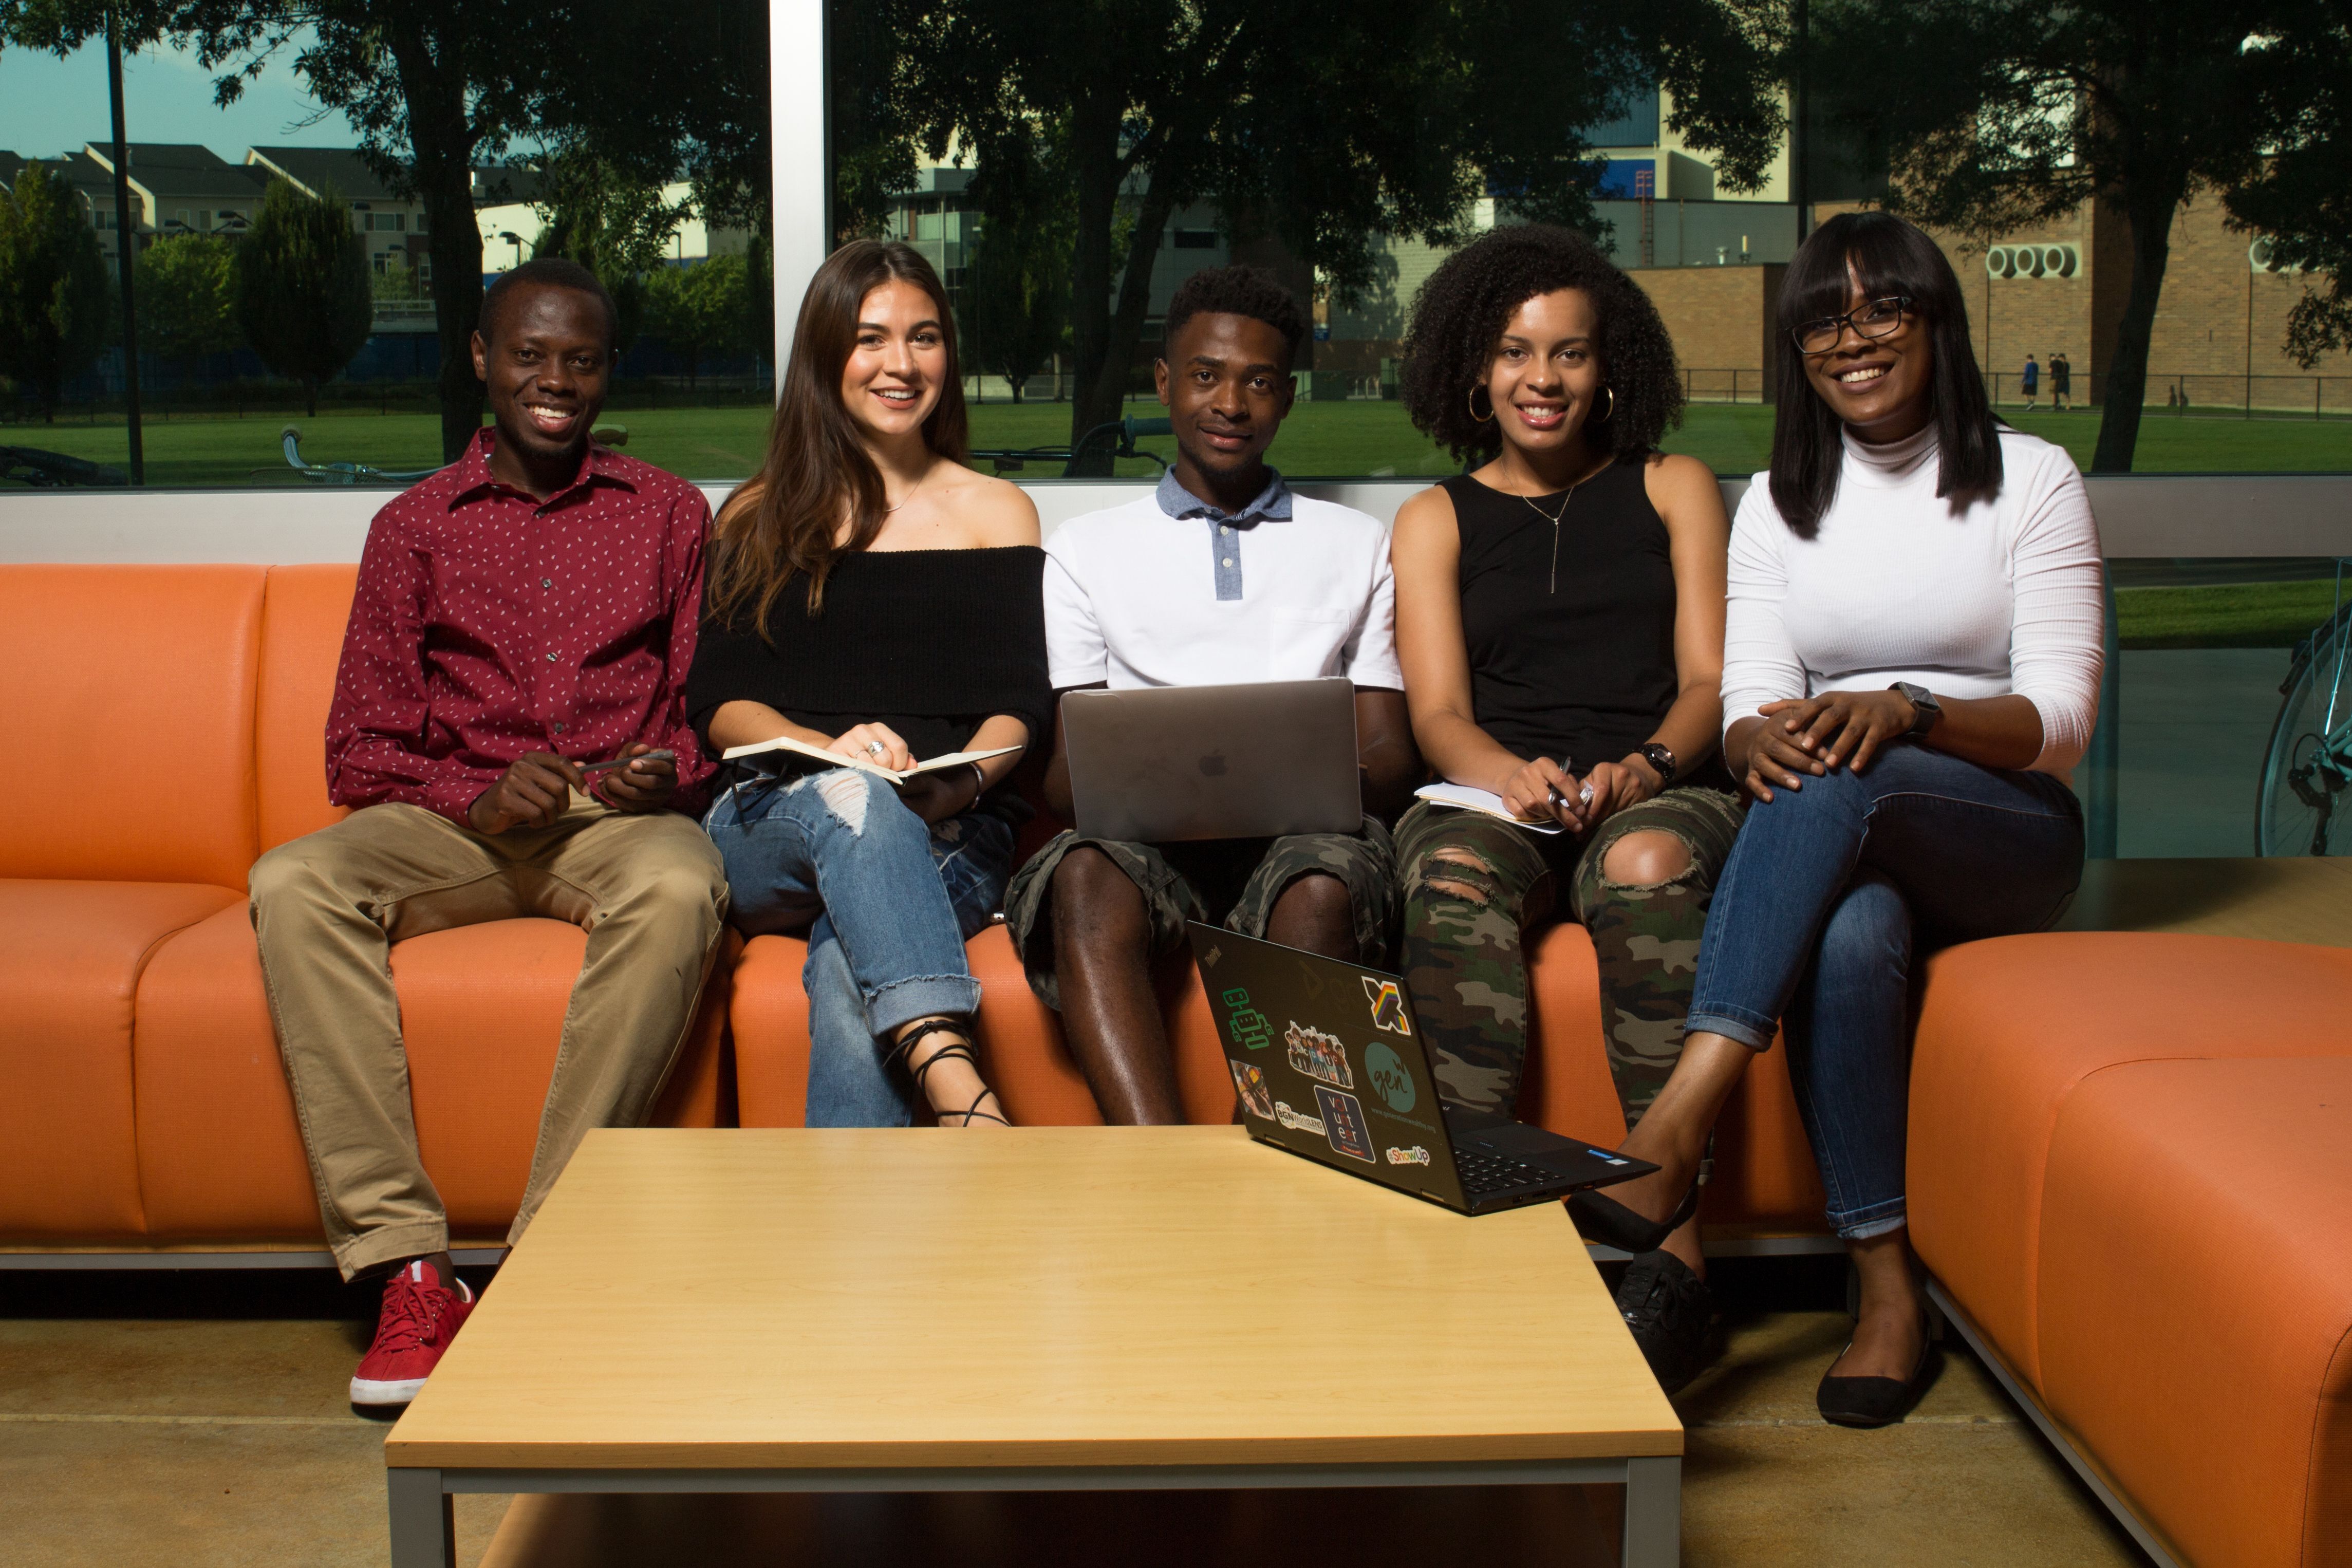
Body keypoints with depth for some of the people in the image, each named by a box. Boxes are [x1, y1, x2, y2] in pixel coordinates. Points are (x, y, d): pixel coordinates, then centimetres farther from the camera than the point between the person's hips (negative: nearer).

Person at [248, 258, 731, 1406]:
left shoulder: (669, 514, 17)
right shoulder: (414, 528, 16)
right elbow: (361, 751, 9)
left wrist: (670, 773, -11)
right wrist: (479, 798, -11)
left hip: (620, 823, -1)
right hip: (456, 826, 1)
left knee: (678, 890, -38)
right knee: (292, 886, -30)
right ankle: (405, 1266, -32)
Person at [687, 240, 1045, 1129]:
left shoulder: (998, 513, 19)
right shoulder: (761, 520, 20)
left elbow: (1021, 706, 8)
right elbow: (717, 704, 8)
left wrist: (964, 780, -16)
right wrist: (832, 747, -14)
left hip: (950, 839, 1)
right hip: (770, 828, 0)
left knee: (847, 974, -35)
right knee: (851, 798, -39)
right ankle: (960, 1093, -56)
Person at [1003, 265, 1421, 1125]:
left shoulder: (1359, 546, 23)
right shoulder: (1086, 549, 22)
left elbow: (1392, 757, 15)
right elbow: (1063, 771, 13)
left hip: (1305, 835, 0)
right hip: (1139, 837, 0)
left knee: (1323, 888, -37)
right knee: (1088, 877, -36)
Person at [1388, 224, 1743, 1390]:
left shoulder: (1675, 489, 21)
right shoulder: (1436, 519, 21)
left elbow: (1710, 681, 9)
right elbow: (1438, 710, 6)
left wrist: (1646, 765, -15)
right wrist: (1505, 770, -18)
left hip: (1662, 798, -1)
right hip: (1498, 799, 1)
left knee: (1645, 862, -37)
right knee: (1453, 875, -35)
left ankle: (1677, 1250, -39)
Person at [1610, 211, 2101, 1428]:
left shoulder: (2030, 480, 2)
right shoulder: (1778, 503, 12)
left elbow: (2060, 720, -7)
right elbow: (1748, 705, 2)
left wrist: (1907, 710, -27)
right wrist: (1762, 736, -25)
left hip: (2007, 835, -2)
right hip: (1841, 847, 2)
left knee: (1841, 780, -37)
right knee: (1850, 937, -37)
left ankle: (1675, 1123, -45)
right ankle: (1886, 1284, -29)